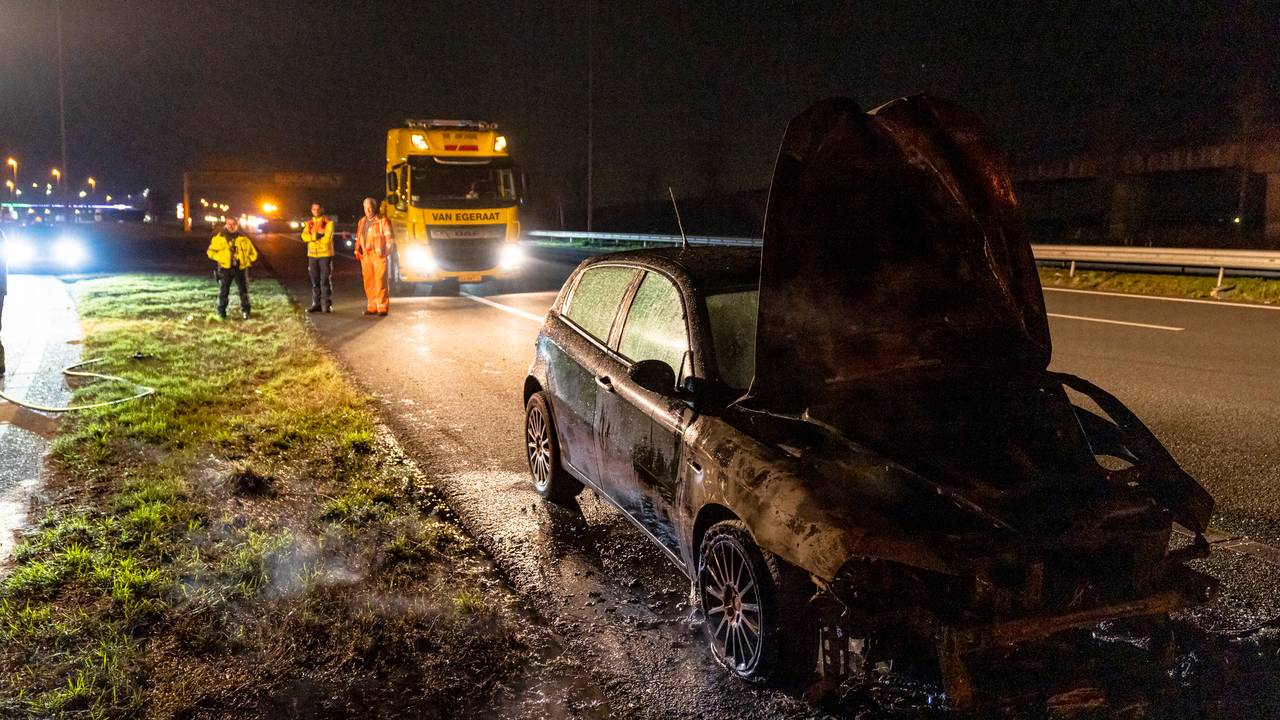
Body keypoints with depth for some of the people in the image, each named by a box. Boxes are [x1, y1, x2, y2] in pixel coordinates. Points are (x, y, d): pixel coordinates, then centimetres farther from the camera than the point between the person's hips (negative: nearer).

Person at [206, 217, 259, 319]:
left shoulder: (243, 238, 6)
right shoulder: (219, 237, 2)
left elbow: (253, 253, 12)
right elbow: (211, 251, 6)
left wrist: (246, 261, 0)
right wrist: (221, 258, -8)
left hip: (240, 268, 1)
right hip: (225, 268, -1)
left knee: (244, 291, 5)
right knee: (223, 291, 4)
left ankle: (245, 311, 16)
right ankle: (221, 312, 12)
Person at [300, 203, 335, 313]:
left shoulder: (328, 222, -2)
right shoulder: (309, 224, 12)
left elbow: (327, 238, -13)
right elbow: (304, 237, -3)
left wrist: (312, 237, -5)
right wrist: (317, 235, -17)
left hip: (325, 254, -5)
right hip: (312, 255, 5)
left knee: (326, 280, -4)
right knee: (315, 281, 7)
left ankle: (327, 304, 1)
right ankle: (316, 304, 13)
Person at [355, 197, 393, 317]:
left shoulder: (382, 220, -1)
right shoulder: (362, 221, 17)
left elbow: (389, 238, -3)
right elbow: (358, 238, 22)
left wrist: (386, 252, -10)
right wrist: (357, 250, 12)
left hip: (378, 255, -6)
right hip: (365, 256, 6)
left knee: (380, 282, -8)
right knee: (368, 282, 6)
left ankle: (382, 308, -5)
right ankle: (372, 306, 13)